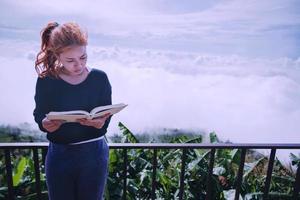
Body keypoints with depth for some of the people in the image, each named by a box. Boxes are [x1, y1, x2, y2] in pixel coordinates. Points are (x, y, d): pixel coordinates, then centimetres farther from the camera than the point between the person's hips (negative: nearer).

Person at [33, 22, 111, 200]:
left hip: (94, 153, 0)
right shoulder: (46, 80, -9)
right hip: (59, 155, 0)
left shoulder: (99, 78, -8)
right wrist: (46, 124, -23)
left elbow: (107, 116, -4)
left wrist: (100, 123, -27)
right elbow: (39, 116, 0)